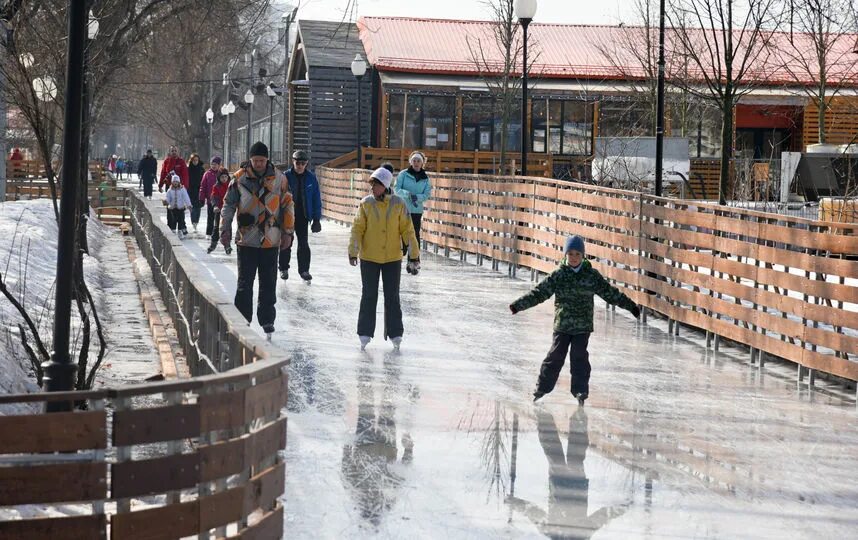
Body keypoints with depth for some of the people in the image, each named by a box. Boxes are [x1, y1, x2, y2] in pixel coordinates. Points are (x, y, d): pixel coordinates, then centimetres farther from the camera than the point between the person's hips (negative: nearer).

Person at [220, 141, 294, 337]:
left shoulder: (279, 179, 1)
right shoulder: (240, 178, -1)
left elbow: (288, 206, 9)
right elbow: (228, 205, 6)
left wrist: (288, 232, 7)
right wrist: (225, 229, 1)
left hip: (271, 240, 1)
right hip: (246, 240, -1)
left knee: (268, 284, 6)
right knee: (245, 283, 1)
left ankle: (267, 320, 15)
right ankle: (243, 319, 9)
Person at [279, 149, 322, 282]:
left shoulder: (311, 178, 0)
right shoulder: (286, 176, -5)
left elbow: (316, 199, 4)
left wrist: (316, 219, 2)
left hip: (303, 216, 1)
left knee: (303, 243, 1)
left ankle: (304, 270, 10)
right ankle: (284, 268, 19)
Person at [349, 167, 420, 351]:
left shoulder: (398, 205, -6)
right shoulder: (366, 203, -5)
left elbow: (407, 230, -2)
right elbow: (357, 228, -4)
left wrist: (414, 255, -3)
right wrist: (353, 252, -12)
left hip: (392, 258, 0)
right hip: (369, 258, 0)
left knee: (392, 296, 7)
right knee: (369, 296, 5)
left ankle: (395, 333, 16)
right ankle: (365, 333, 14)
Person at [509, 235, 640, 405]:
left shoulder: (592, 275, 3)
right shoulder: (558, 275, -1)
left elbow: (610, 293, 9)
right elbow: (539, 293, 0)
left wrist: (631, 306, 10)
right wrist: (518, 305, -6)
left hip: (583, 325, 0)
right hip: (562, 324, 0)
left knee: (579, 357, -5)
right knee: (555, 356, 0)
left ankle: (581, 391, 2)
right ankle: (542, 388, 9)